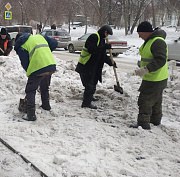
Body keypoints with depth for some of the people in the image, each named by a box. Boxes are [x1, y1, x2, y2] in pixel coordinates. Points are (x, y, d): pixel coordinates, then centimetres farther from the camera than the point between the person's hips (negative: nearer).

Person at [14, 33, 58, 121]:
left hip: (38, 69, -6)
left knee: (30, 91, 7)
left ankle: (31, 114, -2)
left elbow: (25, 64, 2)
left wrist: (29, 72, 20)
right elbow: (54, 43, 18)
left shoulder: (21, 47, 3)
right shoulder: (39, 36, 18)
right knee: (45, 88, 29)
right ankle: (46, 105, 46)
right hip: (51, 66, 6)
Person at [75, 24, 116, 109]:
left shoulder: (101, 39, 17)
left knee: (93, 82, 22)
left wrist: (110, 61, 7)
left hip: (93, 66, 10)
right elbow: (92, 50, -29)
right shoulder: (93, 37, -14)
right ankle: (86, 103, -6)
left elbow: (102, 55, 19)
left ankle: (89, 97, 42)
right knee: (89, 84, -10)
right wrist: (104, 47, -28)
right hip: (85, 66, -10)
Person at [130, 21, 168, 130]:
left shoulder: (158, 42, -23)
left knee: (145, 101, -7)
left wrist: (146, 69, -37)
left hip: (155, 80, -11)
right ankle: (156, 120, 37)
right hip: (155, 79, 11)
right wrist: (143, 65, 16)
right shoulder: (150, 40, 10)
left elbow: (161, 60, -32)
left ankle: (143, 123, -1)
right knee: (156, 101, 23)